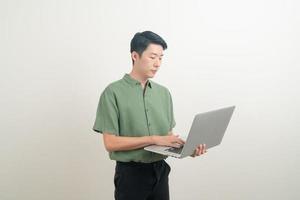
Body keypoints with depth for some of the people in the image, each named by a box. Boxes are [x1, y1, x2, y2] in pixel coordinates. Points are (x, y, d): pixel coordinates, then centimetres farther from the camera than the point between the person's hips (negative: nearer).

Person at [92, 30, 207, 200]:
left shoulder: (164, 92, 6)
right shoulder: (113, 92, -10)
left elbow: (168, 136, 10)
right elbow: (111, 143, -14)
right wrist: (154, 139, -19)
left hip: (161, 172, 5)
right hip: (131, 173, -4)